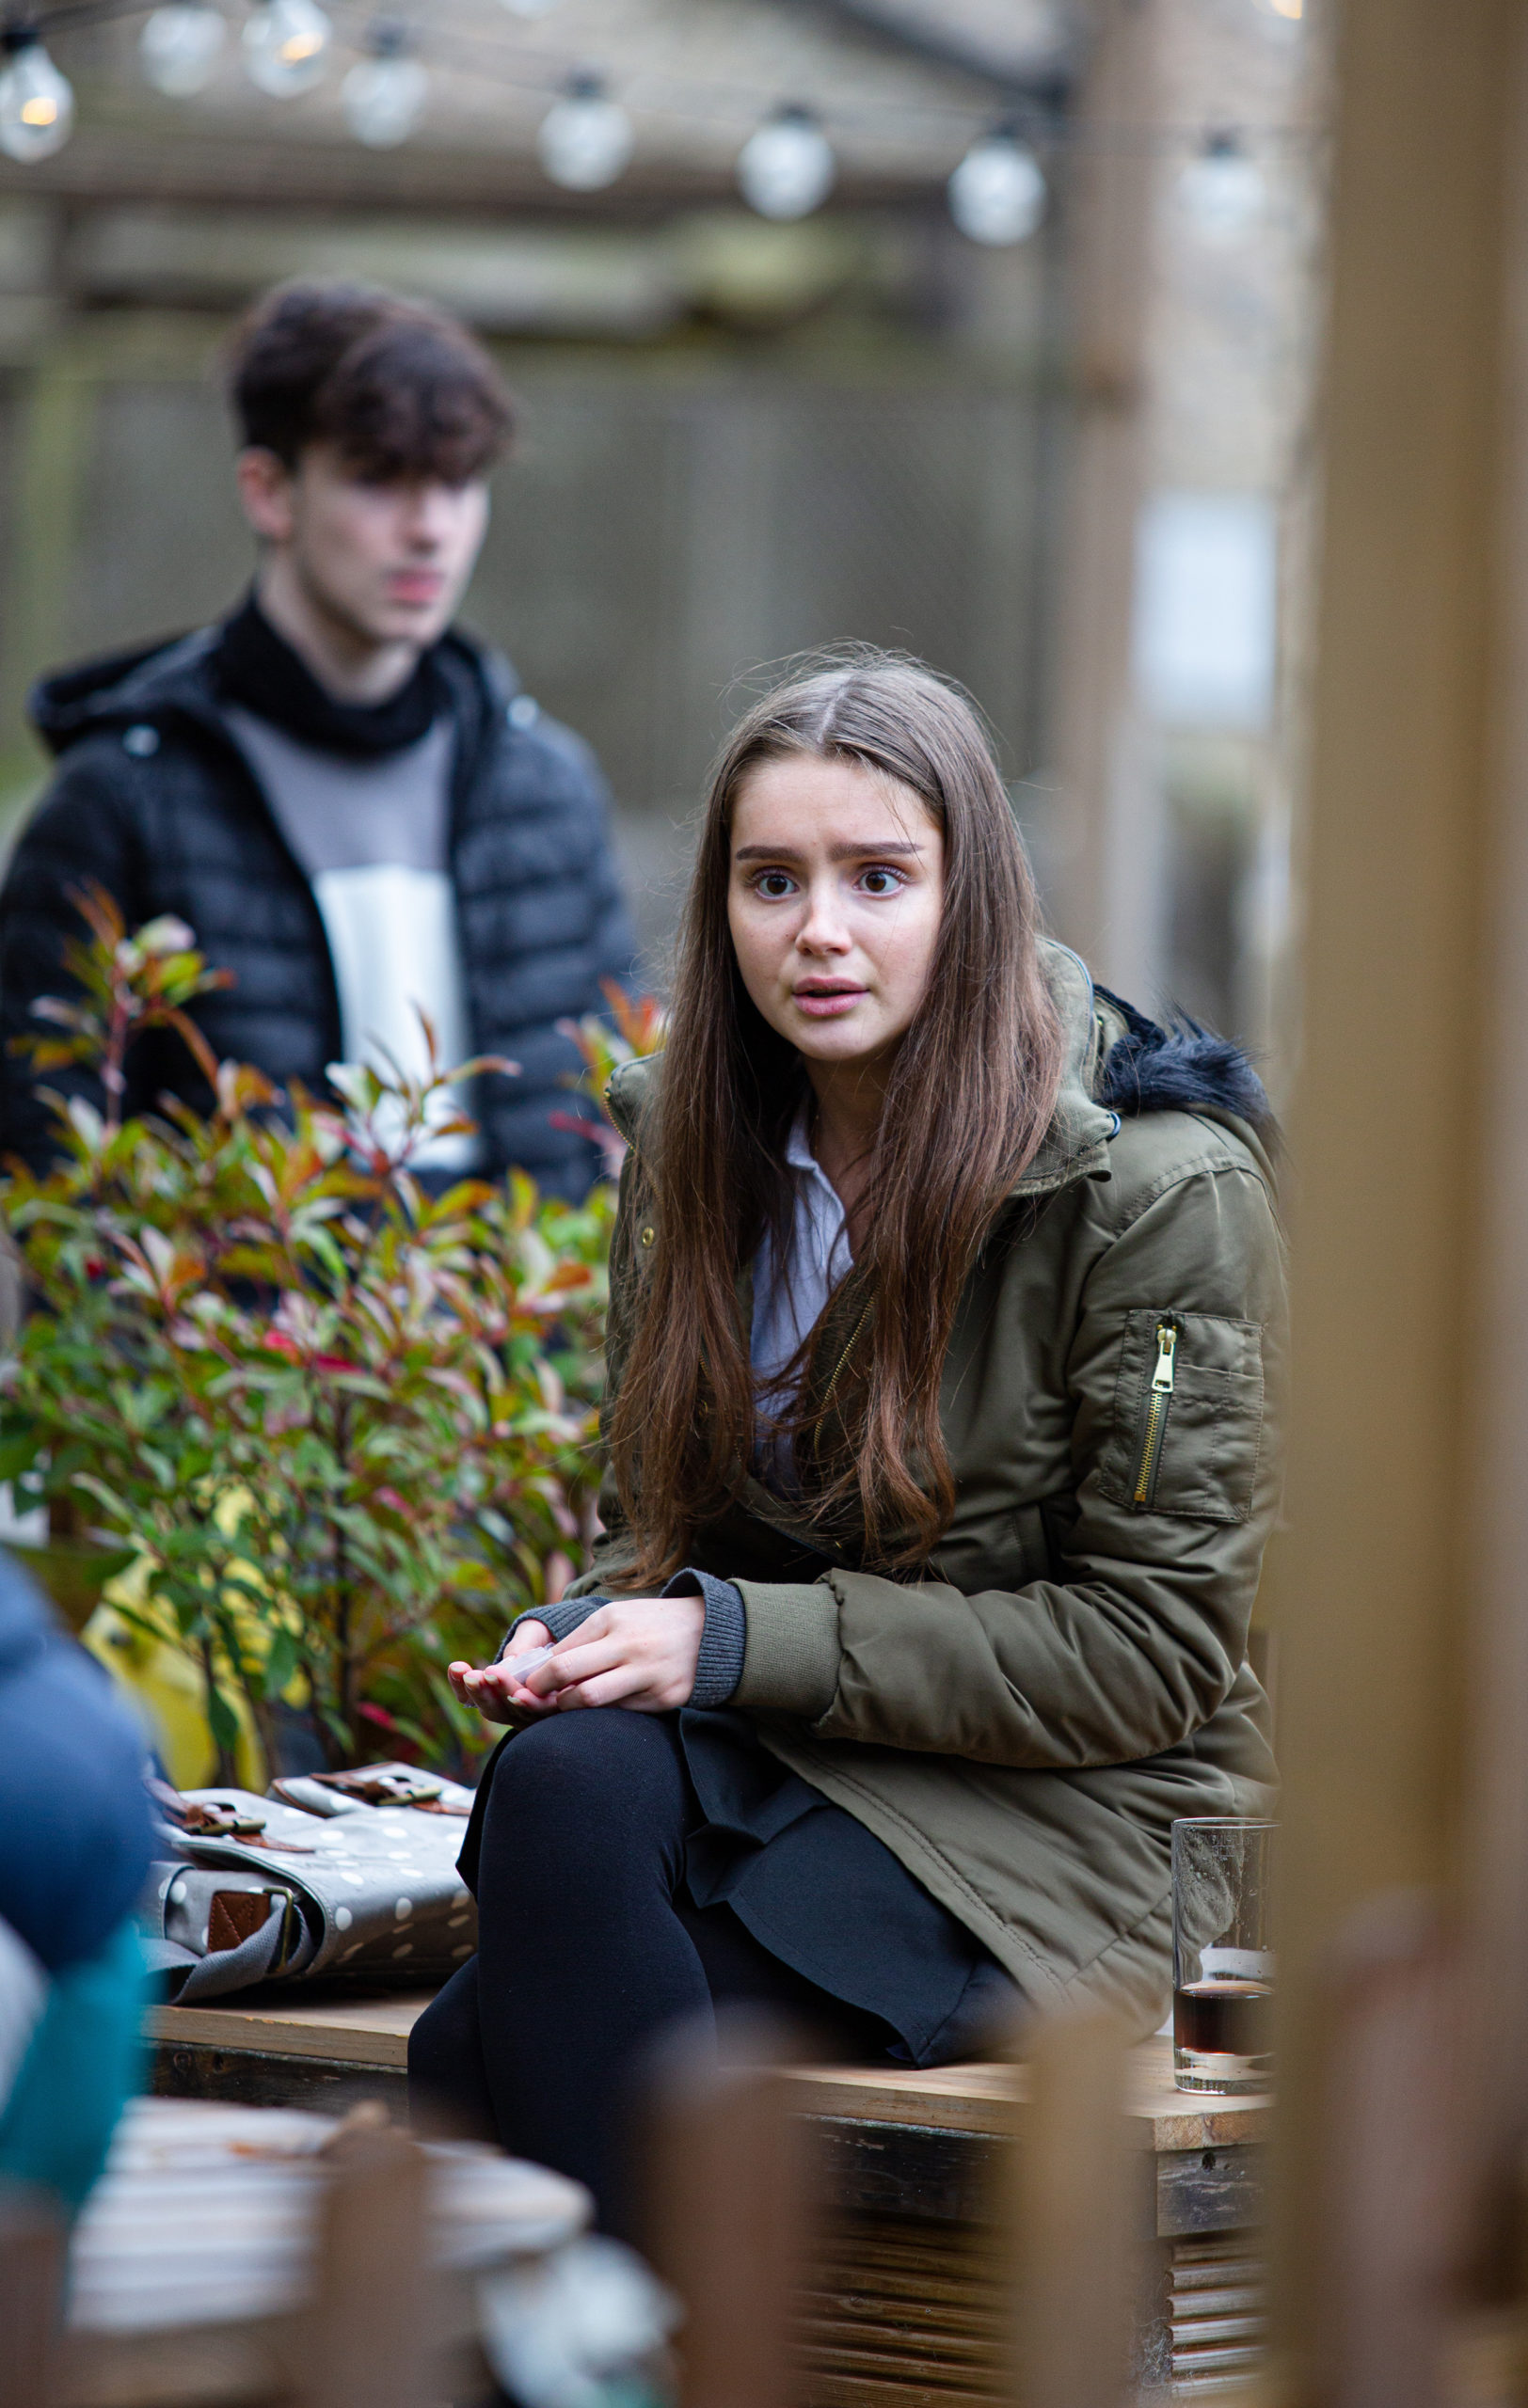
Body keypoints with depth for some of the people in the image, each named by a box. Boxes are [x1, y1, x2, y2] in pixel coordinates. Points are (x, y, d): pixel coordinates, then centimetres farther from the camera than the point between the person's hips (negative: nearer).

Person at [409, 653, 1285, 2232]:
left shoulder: (1163, 1188, -10)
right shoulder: (693, 1143, 8)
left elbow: (1153, 1649, -11)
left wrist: (742, 1641, -18)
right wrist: (581, 1634, -8)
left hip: (1062, 1822, -5)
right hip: (768, 1775, 5)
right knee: (564, 1775, -33)